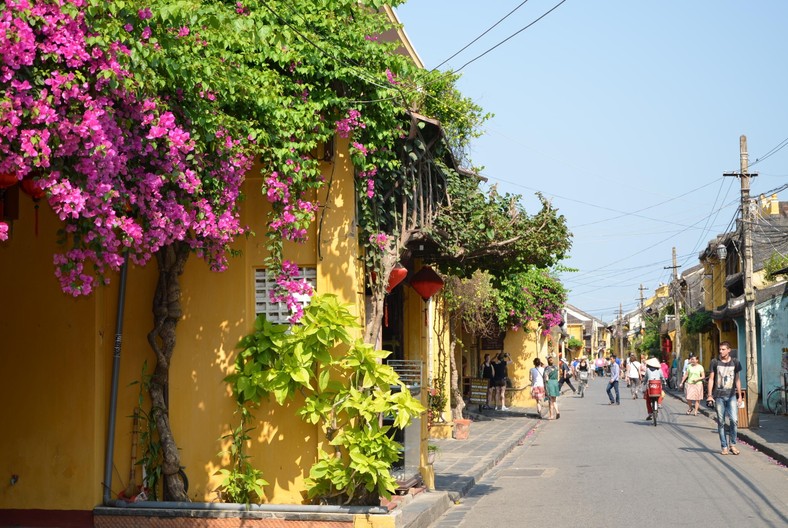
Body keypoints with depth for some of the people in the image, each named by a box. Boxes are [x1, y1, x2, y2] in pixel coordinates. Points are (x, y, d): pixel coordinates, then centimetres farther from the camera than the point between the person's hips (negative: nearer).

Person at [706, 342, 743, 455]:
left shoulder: (735, 363, 7)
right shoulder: (715, 362, 3)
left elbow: (737, 380, 13)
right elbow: (711, 379, 4)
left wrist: (739, 395, 9)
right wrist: (710, 395, -3)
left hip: (731, 395, 0)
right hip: (719, 396, 0)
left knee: (734, 420, -11)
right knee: (721, 422, 2)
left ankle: (732, 444, 5)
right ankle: (724, 447, 9)